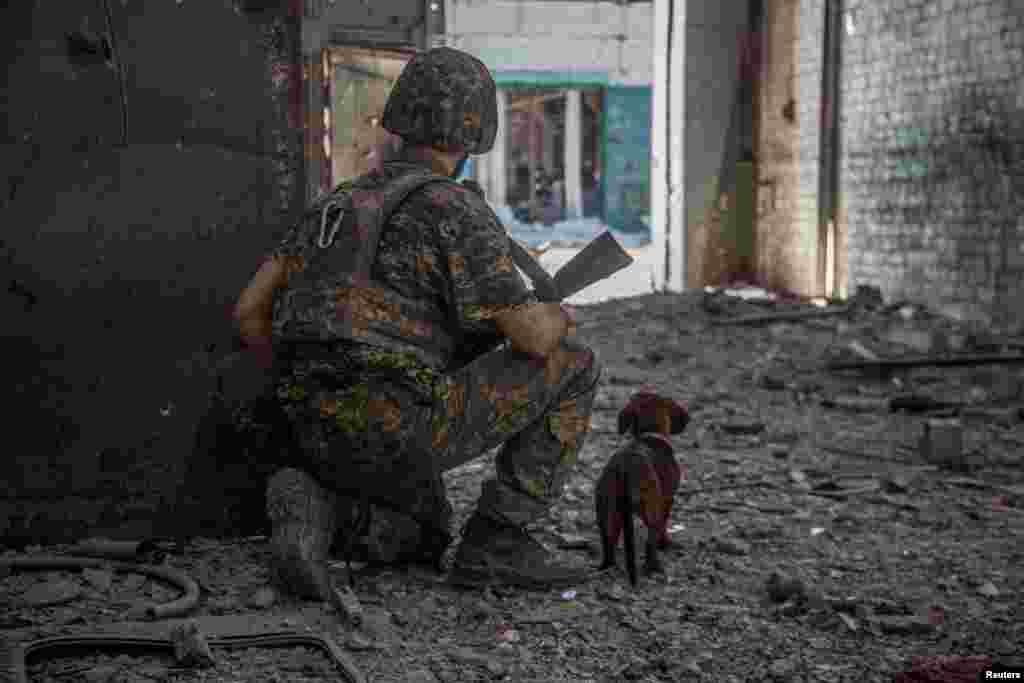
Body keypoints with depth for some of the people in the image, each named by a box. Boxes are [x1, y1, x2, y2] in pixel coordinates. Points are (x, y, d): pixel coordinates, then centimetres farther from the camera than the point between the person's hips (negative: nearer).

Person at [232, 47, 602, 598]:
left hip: (328, 429, 8)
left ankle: (315, 506, 0)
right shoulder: (457, 212, -4)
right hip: (402, 421, -7)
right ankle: (497, 542, 4)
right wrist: (557, 316, 17)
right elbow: (532, 336, -9)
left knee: (421, 540, 32)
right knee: (573, 366, 6)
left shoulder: (342, 203, 19)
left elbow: (249, 313, 16)